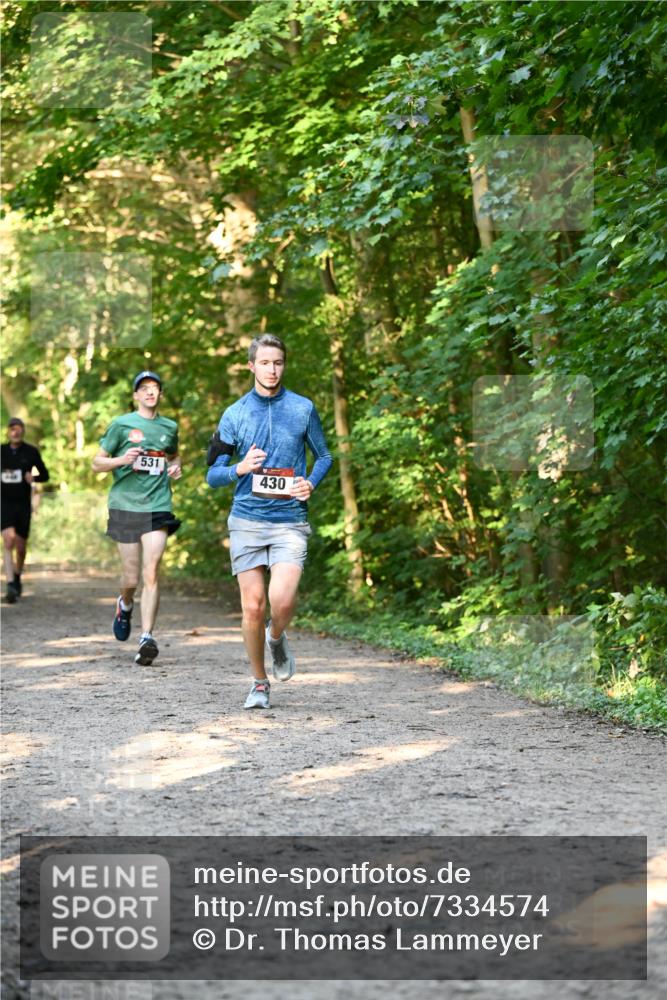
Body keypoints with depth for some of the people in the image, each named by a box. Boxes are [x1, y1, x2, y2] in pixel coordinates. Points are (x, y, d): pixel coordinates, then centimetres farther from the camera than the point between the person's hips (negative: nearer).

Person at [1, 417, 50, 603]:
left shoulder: (31, 452, 0)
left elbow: (45, 475, 6)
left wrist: (33, 478, -13)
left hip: (24, 504, 1)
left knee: (21, 546, 10)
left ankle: (17, 577, 38)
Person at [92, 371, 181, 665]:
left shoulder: (170, 427, 12)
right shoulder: (121, 425, 3)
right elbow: (97, 463, 5)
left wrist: (176, 467, 9)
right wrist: (121, 460, -14)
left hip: (158, 508, 1)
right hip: (125, 505, -1)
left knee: (151, 572, -12)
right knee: (130, 577, 3)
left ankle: (147, 638, -14)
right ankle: (125, 605, 38)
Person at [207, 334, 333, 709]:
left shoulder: (303, 409, 5)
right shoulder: (235, 414, 6)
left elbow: (324, 457, 17)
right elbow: (213, 474, 8)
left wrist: (311, 484, -4)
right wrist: (240, 469, -13)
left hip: (290, 520, -1)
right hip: (247, 520, 1)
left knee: (282, 600, -19)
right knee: (253, 605, -1)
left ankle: (277, 638, 16)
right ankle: (260, 683, 16)